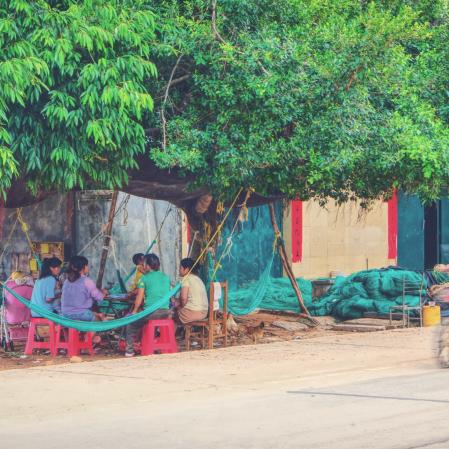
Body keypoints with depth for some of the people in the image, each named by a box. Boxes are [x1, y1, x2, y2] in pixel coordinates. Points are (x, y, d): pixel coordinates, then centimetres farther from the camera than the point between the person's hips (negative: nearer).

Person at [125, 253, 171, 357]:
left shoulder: (145, 277, -2)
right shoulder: (166, 277, 13)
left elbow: (139, 297, -3)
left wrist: (134, 311, 9)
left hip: (151, 312, -6)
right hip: (166, 312, 6)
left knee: (131, 322, 16)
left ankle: (129, 349, 9)